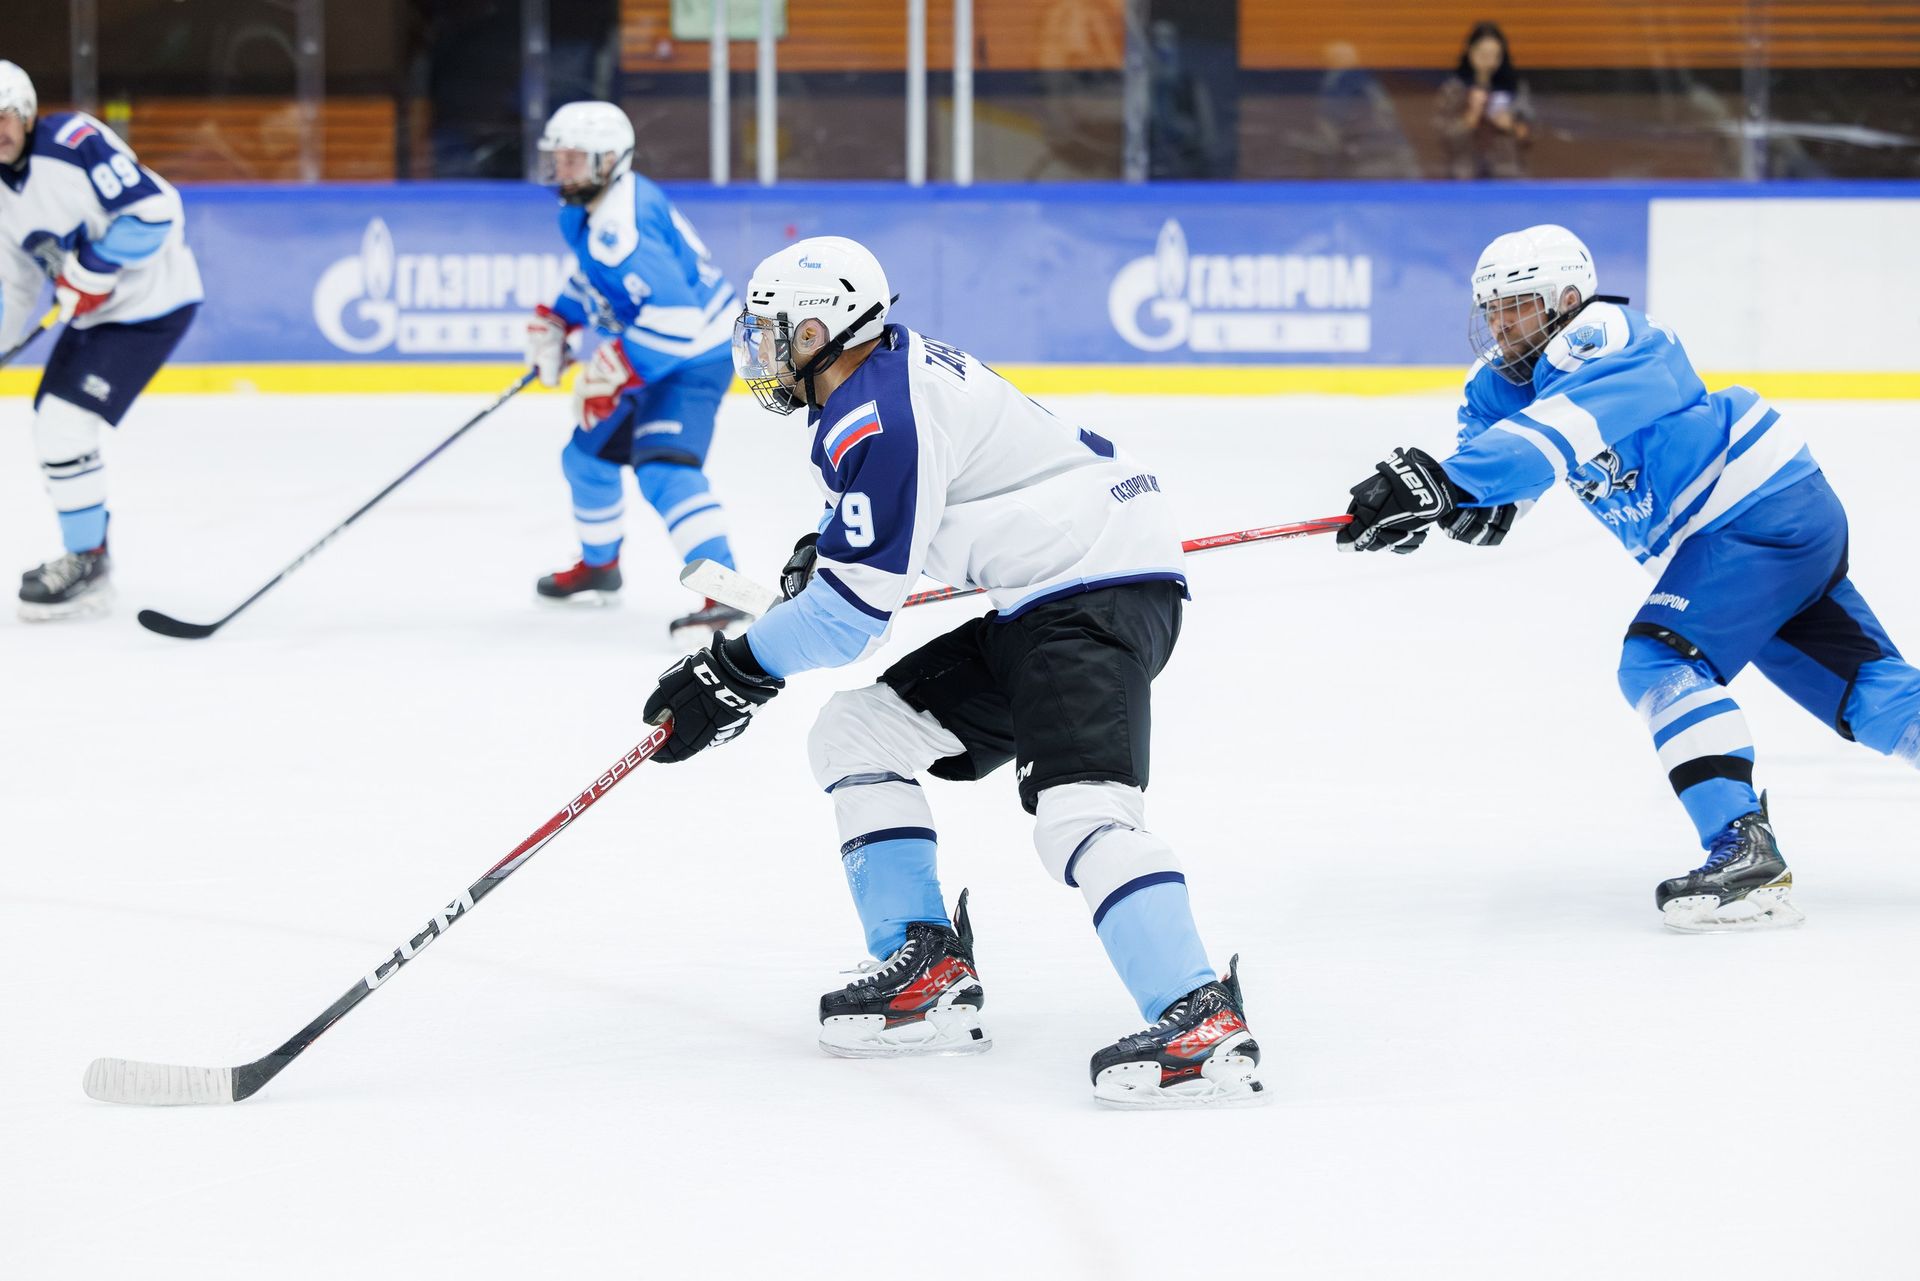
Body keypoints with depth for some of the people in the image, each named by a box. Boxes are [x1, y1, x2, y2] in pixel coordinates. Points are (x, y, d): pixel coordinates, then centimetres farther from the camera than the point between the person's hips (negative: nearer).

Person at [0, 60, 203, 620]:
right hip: (95, 314, 9)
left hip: (151, 306, -9)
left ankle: (86, 566, -3)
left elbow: (156, 209, -25)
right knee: (53, 429, 12)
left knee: (64, 426, -15)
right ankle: (87, 556, 27)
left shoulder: (74, 143, -21)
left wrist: (89, 273, -23)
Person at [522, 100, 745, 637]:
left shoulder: (618, 226, -29)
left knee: (663, 466, -29)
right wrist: (553, 322, 13)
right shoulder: (586, 208, 4)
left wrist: (610, 374, -33)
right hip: (647, 356, 11)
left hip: (691, 355, -11)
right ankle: (599, 566, 46)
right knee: (588, 456, 22)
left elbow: (672, 314, -36)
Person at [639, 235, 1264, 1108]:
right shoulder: (897, 371, 15)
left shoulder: (880, 421, -17)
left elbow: (854, 605, -18)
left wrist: (736, 672, -9)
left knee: (1079, 805, -28)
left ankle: (1203, 1026, -39)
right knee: (857, 734, 12)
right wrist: (823, 553, 27)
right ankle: (928, 973, 10)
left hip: (1102, 591, -11)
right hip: (1032, 607, 11)